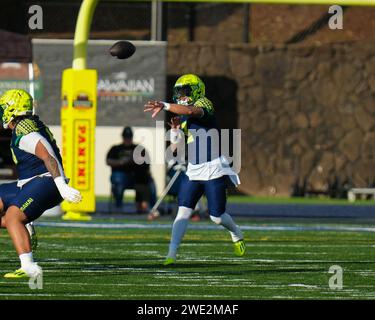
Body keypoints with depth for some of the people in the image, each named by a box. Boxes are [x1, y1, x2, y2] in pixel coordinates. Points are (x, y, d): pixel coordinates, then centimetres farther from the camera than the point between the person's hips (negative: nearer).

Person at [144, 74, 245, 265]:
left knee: (217, 217, 1)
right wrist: (175, 129, -7)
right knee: (183, 211, -8)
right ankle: (172, 254, -14)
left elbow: (191, 111, -34)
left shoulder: (204, 104, -9)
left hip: (214, 171, -6)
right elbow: (176, 145, 12)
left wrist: (165, 106, -39)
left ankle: (237, 236, 32)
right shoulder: (182, 116, 13)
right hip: (193, 172, 6)